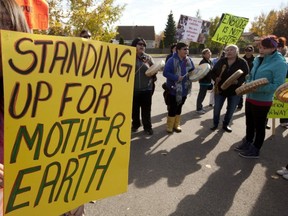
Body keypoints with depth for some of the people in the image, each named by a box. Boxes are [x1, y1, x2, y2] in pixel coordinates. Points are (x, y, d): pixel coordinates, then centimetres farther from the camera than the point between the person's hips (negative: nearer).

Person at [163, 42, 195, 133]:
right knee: (172, 108, 2)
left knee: (179, 107, 17)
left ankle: (176, 125, 31)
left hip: (184, 89, 6)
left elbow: (193, 71, 12)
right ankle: (169, 126, 20)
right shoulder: (172, 60, -16)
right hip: (174, 89, -5)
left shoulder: (189, 60, 3)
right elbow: (165, 72, -19)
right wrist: (176, 78, -25)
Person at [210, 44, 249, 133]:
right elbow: (213, 72, 5)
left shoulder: (242, 62, -8)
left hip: (235, 91, -1)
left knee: (231, 110, 12)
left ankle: (225, 125, 32)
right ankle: (215, 124, 28)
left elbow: (246, 75, -10)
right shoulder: (221, 61, -2)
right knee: (217, 108, 7)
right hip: (220, 89, 1)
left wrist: (238, 81, -27)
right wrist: (215, 78, -15)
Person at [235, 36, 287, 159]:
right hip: (250, 97, 7)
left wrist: (259, 88, -26)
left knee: (259, 126, 8)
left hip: (262, 101, -7)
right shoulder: (258, 59, 7)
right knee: (249, 123, 20)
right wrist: (248, 84, -1)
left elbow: (278, 85, -19)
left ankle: (255, 150, 24)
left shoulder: (279, 63, -16)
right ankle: (247, 143, 39)